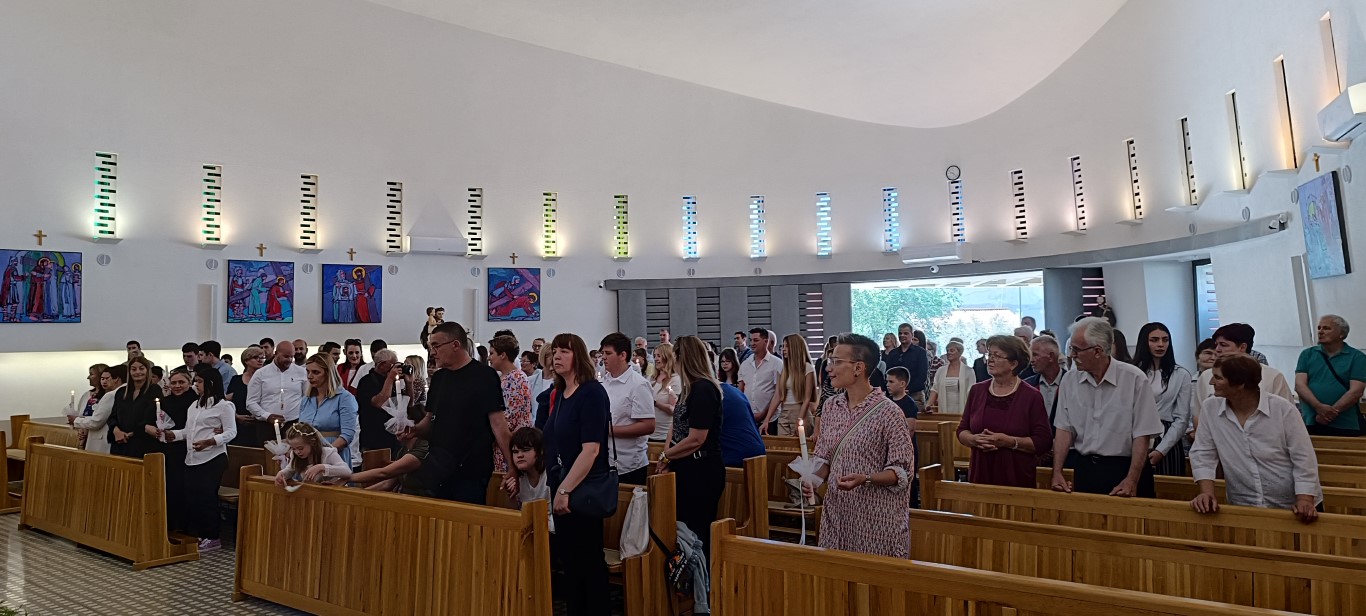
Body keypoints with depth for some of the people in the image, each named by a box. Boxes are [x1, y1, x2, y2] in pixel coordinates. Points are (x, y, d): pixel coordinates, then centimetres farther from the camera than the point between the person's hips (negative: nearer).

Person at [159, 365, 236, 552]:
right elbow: (188, 432, 17)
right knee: (190, 497, 7)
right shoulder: (194, 406, 17)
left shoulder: (223, 405, -7)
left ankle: (212, 537, 6)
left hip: (212, 458, -8)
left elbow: (231, 432, -12)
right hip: (192, 459, 8)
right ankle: (195, 534, 20)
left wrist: (208, 442, -24)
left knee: (206, 497, -5)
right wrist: (169, 434, 2)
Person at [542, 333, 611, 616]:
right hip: (561, 487, 8)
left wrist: (566, 490, -23)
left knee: (588, 559, 4)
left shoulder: (592, 392, -15)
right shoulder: (558, 394, 9)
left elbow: (591, 449, -22)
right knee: (567, 555, 16)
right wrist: (522, 476, 11)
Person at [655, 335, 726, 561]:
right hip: (688, 469, 10)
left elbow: (696, 439, -22)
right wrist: (668, 457, -1)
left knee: (695, 533, 1)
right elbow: (679, 428, 13)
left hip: (701, 473, -10)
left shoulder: (703, 389, -18)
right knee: (685, 530, 18)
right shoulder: (692, 388, 12)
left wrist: (666, 456, -9)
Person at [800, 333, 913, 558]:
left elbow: (902, 471, -11)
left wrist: (864, 479, -25)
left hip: (877, 520, -5)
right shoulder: (831, 406, 5)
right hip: (837, 513, 5)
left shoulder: (888, 412, -12)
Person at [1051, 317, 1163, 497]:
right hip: (1085, 470, 3)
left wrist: (1132, 481, -16)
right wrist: (1057, 473, -4)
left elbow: (1141, 435, -10)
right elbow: (1065, 429, 3)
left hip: (1125, 469, -3)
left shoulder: (1135, 379, -10)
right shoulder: (1070, 380, 1)